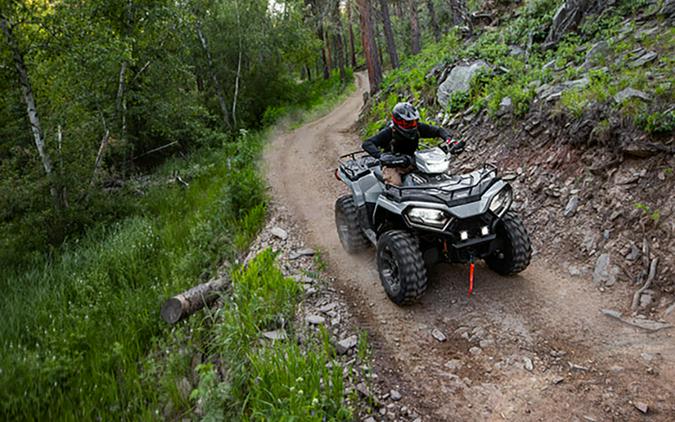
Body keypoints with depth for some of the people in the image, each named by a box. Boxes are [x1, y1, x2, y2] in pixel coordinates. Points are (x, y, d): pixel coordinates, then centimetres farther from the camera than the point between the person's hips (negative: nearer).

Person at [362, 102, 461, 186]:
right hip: (392, 165, -5)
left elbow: (438, 130, 2)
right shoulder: (389, 132, -21)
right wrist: (381, 156, -49)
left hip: (410, 162, 5)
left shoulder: (418, 128, -8)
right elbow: (366, 144, -30)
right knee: (395, 184, -35)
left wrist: (450, 140, -19)